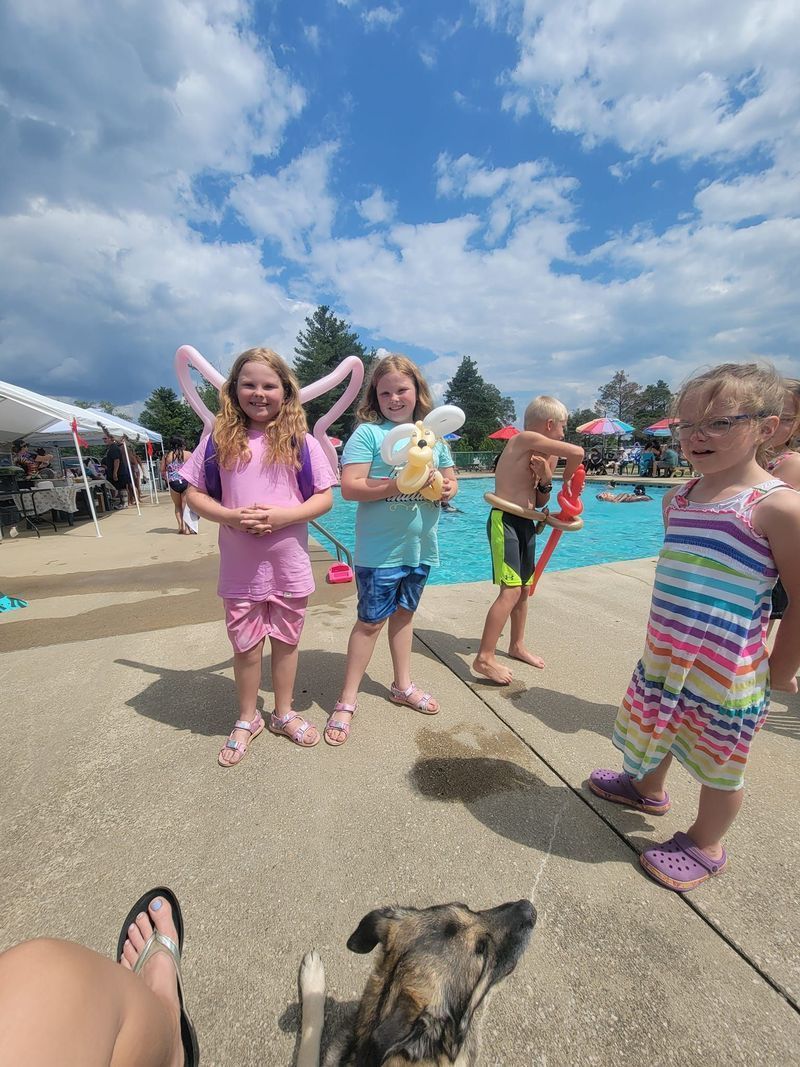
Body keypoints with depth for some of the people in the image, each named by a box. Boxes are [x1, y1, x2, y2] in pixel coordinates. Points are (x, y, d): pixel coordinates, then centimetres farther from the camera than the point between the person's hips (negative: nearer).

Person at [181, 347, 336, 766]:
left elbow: (325, 497, -3)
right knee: (246, 646, 14)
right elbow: (194, 494, 3)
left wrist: (285, 515, -18)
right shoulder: (219, 439, 0)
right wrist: (231, 516, -15)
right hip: (241, 568, 1)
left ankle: (284, 713, 40)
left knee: (286, 641, 15)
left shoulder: (301, 441, -3)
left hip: (290, 565, 0)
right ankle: (247, 719, 40)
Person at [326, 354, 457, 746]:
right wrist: (399, 486, -25)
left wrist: (445, 489, -8)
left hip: (420, 547, 5)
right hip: (380, 549, -5)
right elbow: (350, 488, -17)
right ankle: (346, 701, 21)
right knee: (371, 620, 3)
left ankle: (403, 685, 38)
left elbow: (451, 481, 16)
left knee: (404, 613, 19)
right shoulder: (368, 432, -7)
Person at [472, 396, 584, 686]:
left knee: (524, 588, 17)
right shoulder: (526, 438, -9)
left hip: (525, 523, 10)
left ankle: (517, 646, 34)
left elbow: (539, 503, 14)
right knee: (511, 591, -14)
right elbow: (577, 452, -18)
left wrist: (546, 479, -4)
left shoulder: (539, 454, 15)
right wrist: (566, 479, -1)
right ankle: (484, 658, -5)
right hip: (505, 520, -10)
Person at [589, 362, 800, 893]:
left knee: (720, 765, 16)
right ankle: (648, 789, 55)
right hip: (663, 655, 7)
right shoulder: (678, 498, 3)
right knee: (654, 729, 27)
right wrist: (668, 643, 17)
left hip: (727, 672, -6)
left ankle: (705, 846, 42)